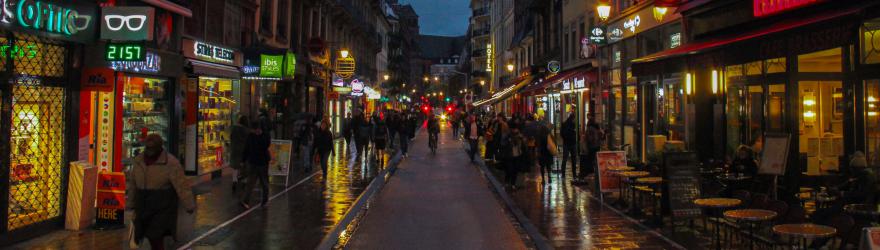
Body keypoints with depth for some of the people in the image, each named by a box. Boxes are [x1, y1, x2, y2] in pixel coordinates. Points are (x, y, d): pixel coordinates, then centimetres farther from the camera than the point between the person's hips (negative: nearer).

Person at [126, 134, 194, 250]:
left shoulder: (170, 163, -15)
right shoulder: (138, 160, 3)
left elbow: (182, 185, -18)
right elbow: (132, 184, 14)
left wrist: (189, 205, -21)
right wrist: (130, 204, 19)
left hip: (163, 208, -5)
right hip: (144, 208, 6)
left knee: (156, 237, -11)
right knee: (151, 237, 10)